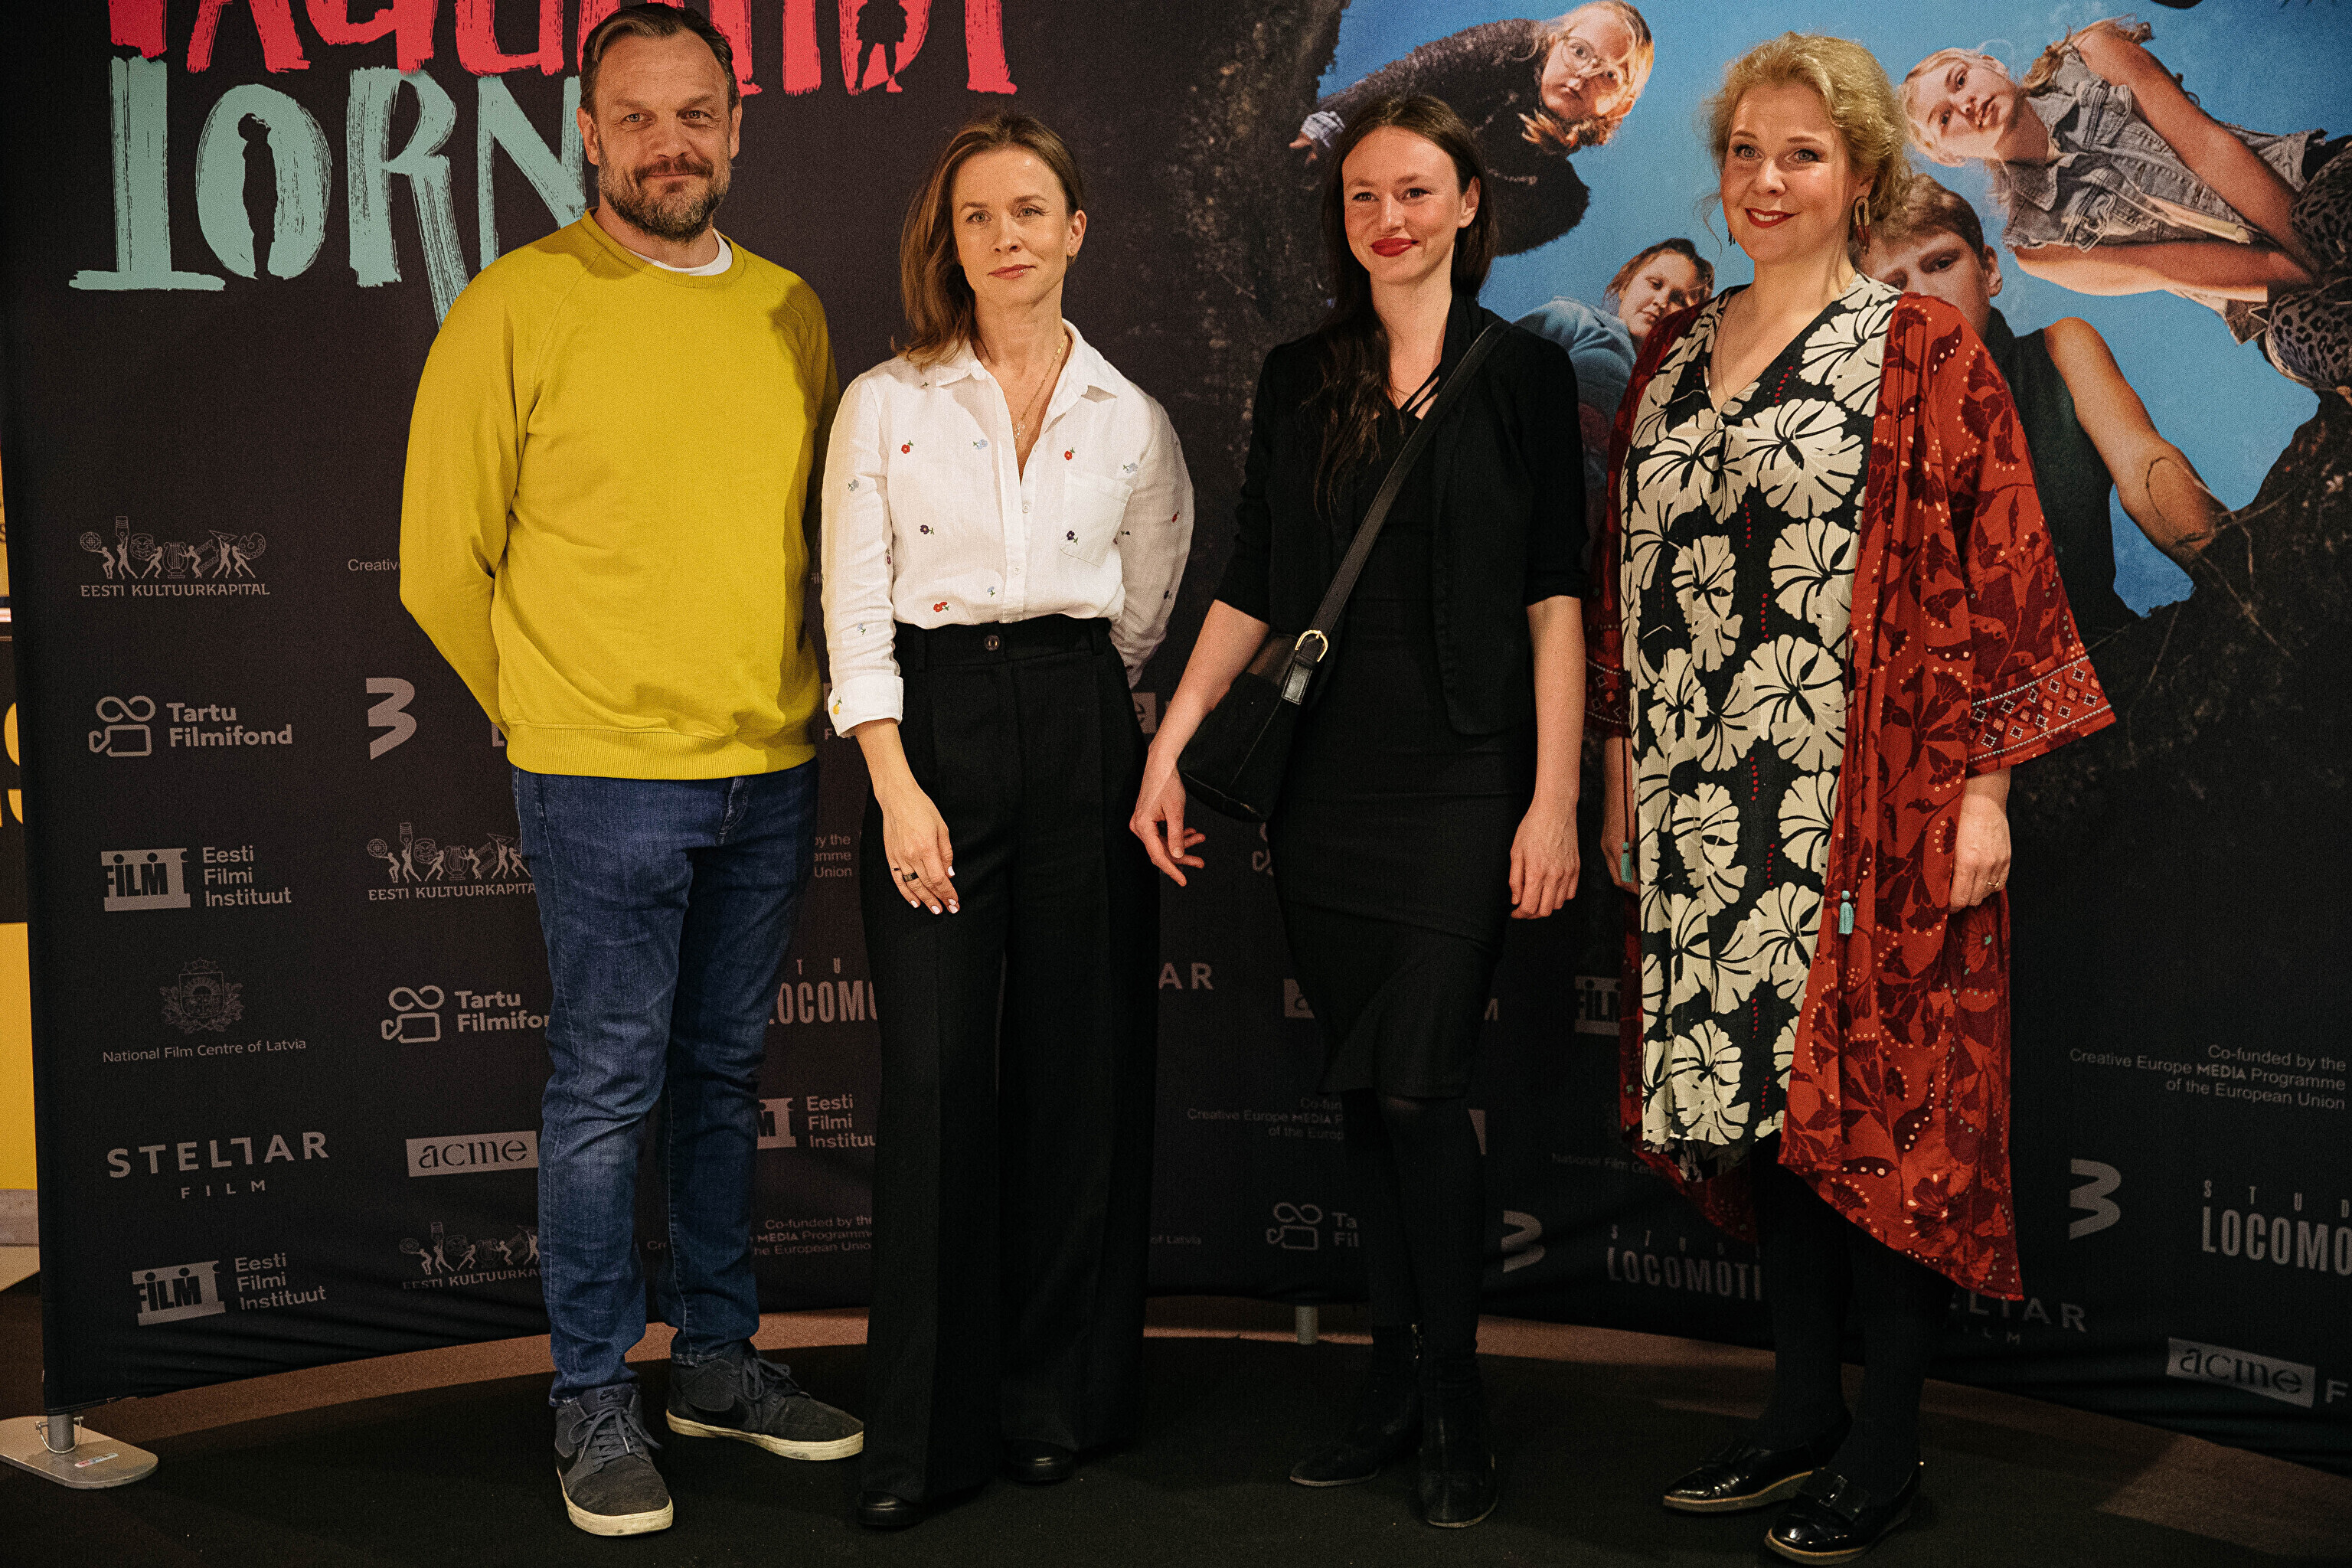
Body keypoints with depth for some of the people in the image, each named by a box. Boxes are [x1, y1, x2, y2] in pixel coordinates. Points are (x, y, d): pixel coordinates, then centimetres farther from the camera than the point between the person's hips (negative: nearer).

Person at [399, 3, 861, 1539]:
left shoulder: (792, 311, 9)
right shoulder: (518, 306, -6)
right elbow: (444, 560, -2)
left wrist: (792, 698, 13)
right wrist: (556, 714, 4)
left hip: (773, 770, 5)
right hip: (604, 778, -4)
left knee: (725, 1076, 14)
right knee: (608, 1087, 2)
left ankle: (719, 1356, 28)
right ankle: (594, 1400, 16)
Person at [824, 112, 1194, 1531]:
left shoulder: (1131, 420, 8)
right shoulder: (886, 403, 3)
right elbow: (854, 603, -2)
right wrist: (898, 784, -10)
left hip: (1079, 734, 2)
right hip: (927, 732, -1)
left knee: (1076, 1067, 4)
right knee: (936, 1071, -5)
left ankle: (1058, 1398, 19)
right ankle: (926, 1429, 5)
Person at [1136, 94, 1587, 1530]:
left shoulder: (1523, 374, 0)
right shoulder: (1299, 382, 11)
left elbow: (1555, 600, -3)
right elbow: (1252, 589, 12)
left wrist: (1554, 797, -9)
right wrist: (1168, 751, 5)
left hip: (1462, 778, -4)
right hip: (1326, 779, 4)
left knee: (1420, 1085, -8)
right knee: (1364, 1093, 7)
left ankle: (1456, 1402, 8)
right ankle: (1398, 1380, 19)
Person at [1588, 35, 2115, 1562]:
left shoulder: (1924, 349, -3)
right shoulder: (1672, 357, 14)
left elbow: (1993, 575, -7)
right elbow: (1628, 573, 17)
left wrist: (1984, 788, -12)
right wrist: (1622, 774, 14)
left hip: (1875, 801, -5)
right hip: (1709, 810, 5)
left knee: (1878, 1096, -1)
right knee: (1760, 1091, 10)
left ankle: (1888, 1445, 12)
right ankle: (1802, 1408, 24)